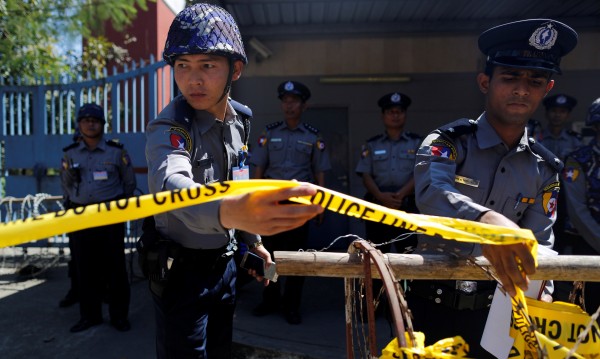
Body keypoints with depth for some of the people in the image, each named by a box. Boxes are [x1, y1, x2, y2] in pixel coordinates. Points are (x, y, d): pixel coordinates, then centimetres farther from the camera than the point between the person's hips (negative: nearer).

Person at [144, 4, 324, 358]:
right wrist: (231, 211, -68)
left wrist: (252, 239, 15)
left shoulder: (239, 118, -3)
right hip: (181, 269, -6)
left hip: (224, 264, 6)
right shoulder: (169, 127, -24)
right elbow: (172, 185, -47)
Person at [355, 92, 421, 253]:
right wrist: (380, 196, -14)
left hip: (408, 207, -1)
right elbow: (366, 176, 4)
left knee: (408, 254, -2)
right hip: (377, 207, 1)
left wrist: (401, 194, -16)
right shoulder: (372, 144, 11)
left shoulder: (417, 142, 10)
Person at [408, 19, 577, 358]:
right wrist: (484, 221, -53)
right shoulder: (448, 141, -13)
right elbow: (432, 193, -34)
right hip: (433, 303, -3)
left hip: (492, 309, 4)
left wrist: (542, 294, -20)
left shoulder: (544, 168, 1)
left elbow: (540, 244, -1)